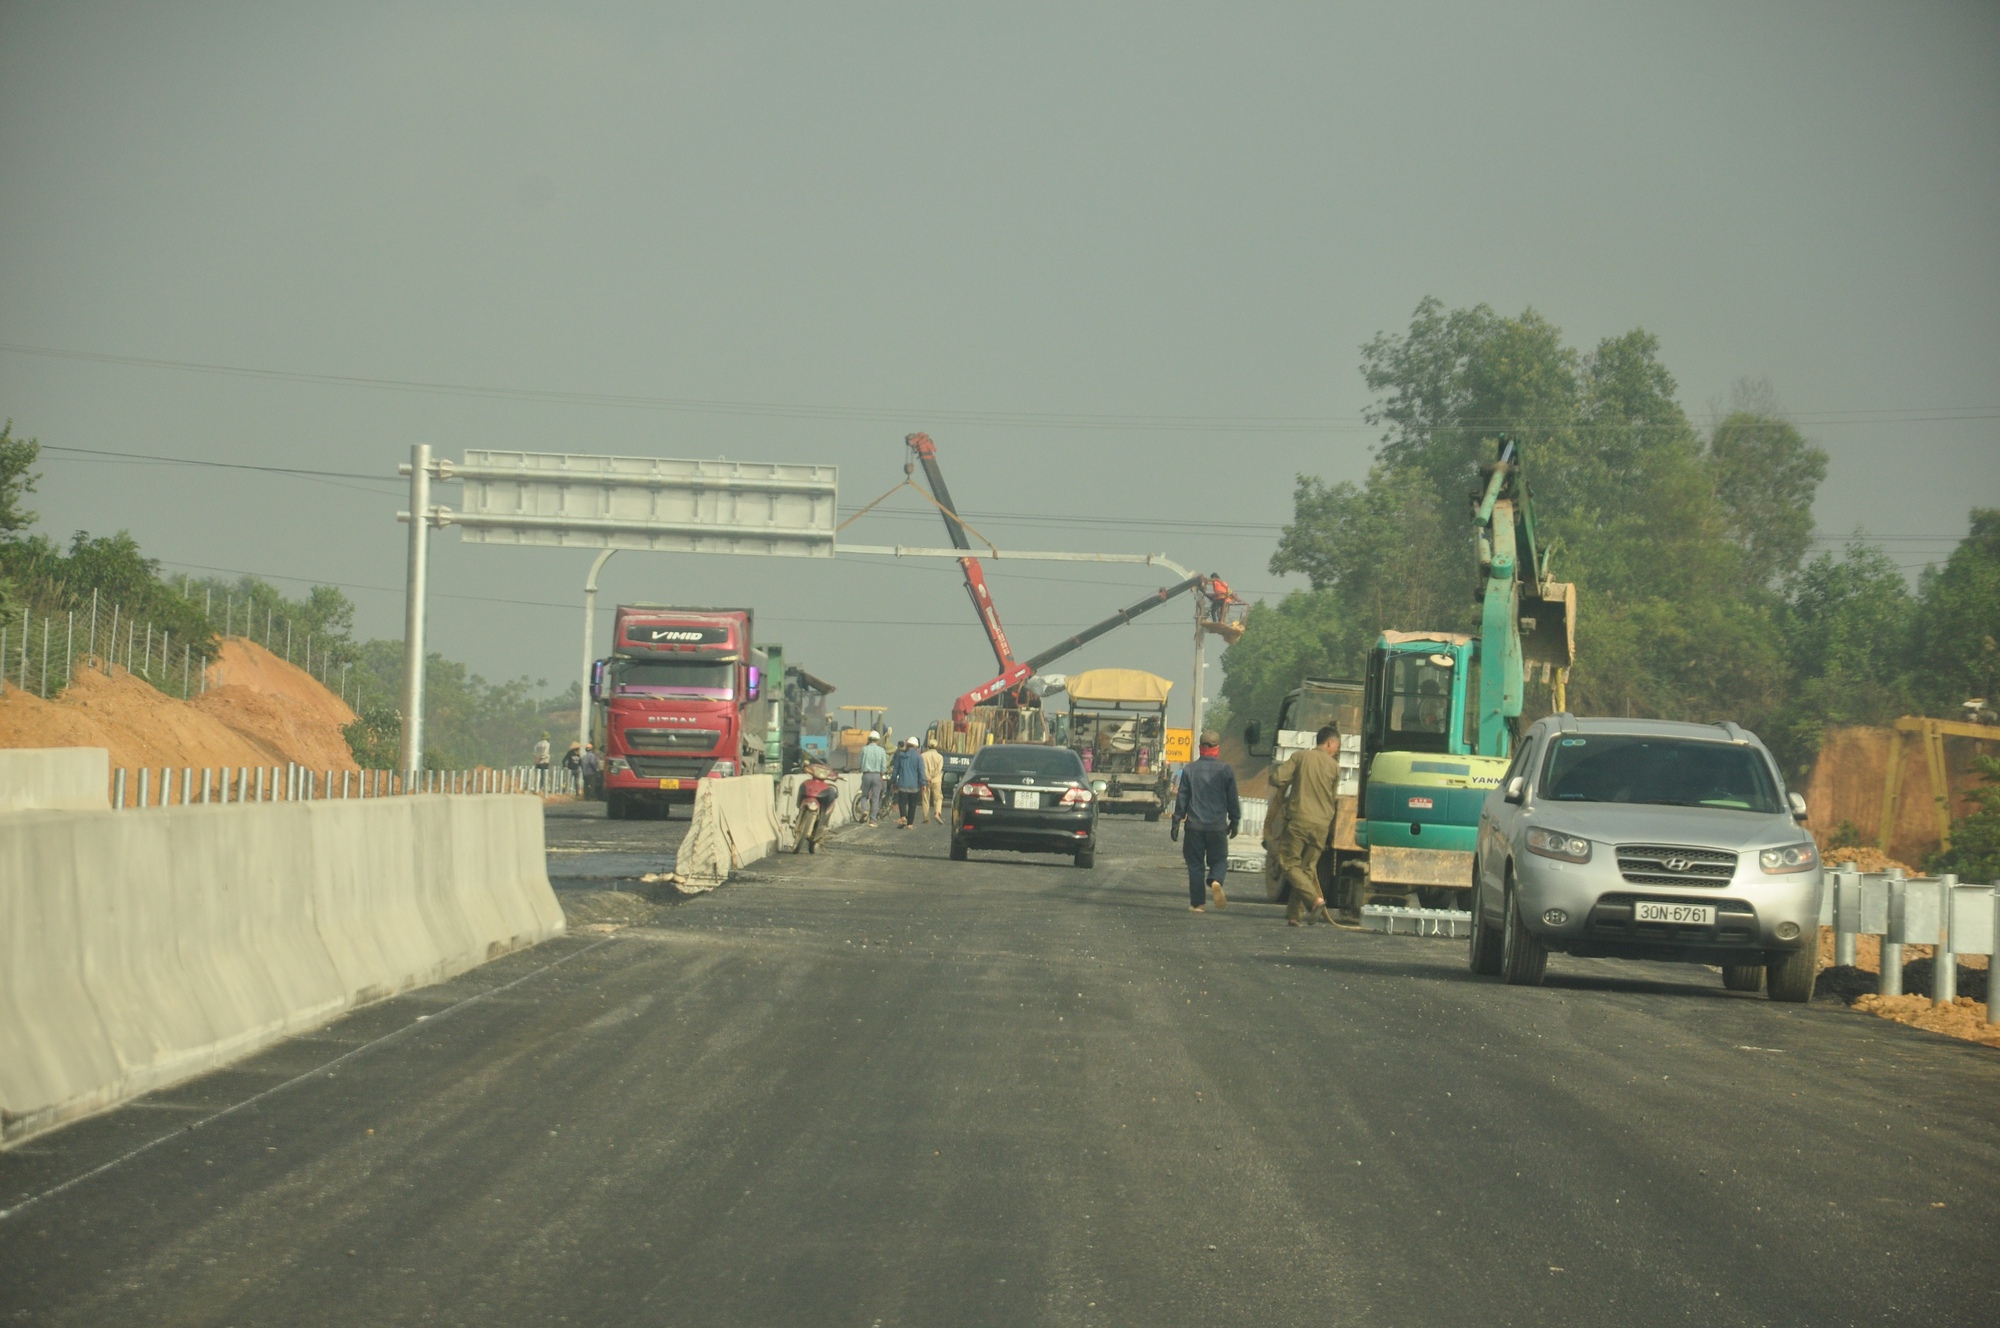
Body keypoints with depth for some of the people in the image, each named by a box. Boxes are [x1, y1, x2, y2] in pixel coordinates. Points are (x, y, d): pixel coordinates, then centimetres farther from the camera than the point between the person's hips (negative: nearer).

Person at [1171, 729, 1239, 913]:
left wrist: (1176, 822, 8)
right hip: (1218, 826, 0)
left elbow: (1182, 798, 2)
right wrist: (1234, 821, 15)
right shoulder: (1225, 770, -1)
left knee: (1195, 864, 7)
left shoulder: (1190, 770, 0)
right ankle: (1215, 881, -22)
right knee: (1219, 860, 10)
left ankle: (1197, 903, 4)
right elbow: (1233, 799, 5)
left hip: (1194, 825, 0)